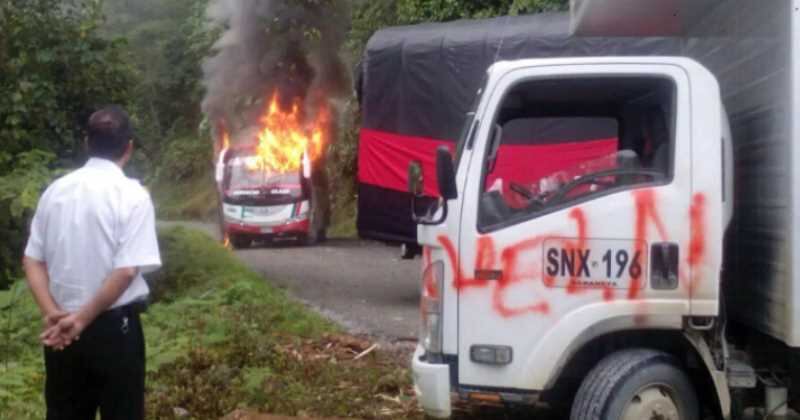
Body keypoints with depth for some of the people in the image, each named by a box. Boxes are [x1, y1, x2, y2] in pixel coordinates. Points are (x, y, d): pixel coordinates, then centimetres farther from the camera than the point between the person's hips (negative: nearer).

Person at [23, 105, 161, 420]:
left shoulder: (56, 190, 4)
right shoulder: (132, 194, -10)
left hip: (62, 328, 5)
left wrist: (52, 314, -6)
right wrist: (82, 318, -13)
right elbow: (126, 270, -18)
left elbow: (32, 260, 1)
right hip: (114, 326, -4)